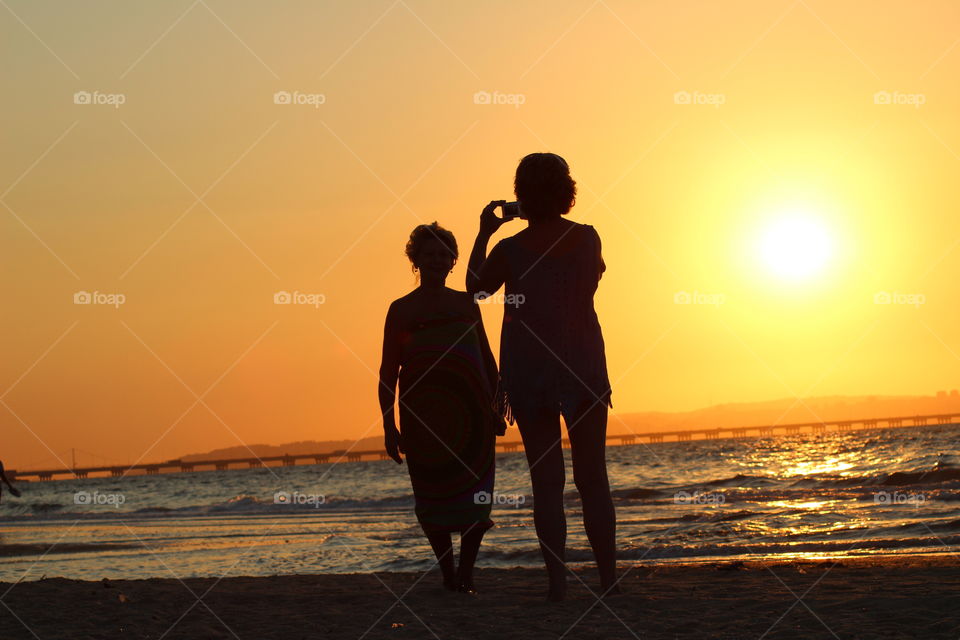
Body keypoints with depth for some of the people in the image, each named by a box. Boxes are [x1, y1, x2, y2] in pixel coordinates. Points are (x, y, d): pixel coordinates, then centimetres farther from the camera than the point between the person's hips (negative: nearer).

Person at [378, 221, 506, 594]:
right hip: (422, 417, -2)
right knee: (433, 496, 0)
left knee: (475, 492, -7)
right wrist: (389, 425, -4)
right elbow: (388, 371, 3)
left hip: (472, 412, 2)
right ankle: (447, 573, 12)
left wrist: (496, 407, 11)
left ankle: (466, 574, -2)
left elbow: (487, 358, 19)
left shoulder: (466, 304, 15)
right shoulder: (401, 310, 6)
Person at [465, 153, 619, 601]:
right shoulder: (587, 238, -2)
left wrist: (483, 233, 14)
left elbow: (476, 286, 8)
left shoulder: (511, 250, -9)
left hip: (530, 376, -1)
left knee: (547, 480, 2)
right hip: (584, 370, 2)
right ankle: (608, 577, 5)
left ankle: (558, 580, -2)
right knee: (593, 478, 7)